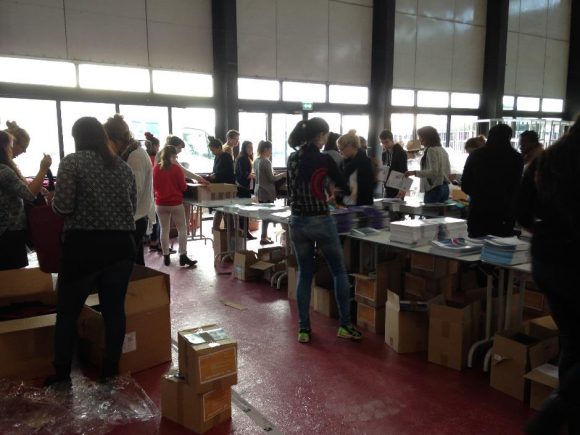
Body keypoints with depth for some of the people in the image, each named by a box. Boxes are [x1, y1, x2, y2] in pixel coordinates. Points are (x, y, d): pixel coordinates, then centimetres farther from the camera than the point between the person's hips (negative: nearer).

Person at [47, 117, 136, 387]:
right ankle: (110, 371, 20)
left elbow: (62, 208, -12)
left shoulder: (72, 162, -5)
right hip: (121, 244, 4)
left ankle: (62, 375, 19)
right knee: (114, 309, 11)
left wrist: (54, 201, 9)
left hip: (84, 245, -4)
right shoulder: (123, 166, 10)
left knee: (67, 311, 11)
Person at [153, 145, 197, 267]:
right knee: (182, 229, 4)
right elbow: (183, 187, -7)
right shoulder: (177, 168, -10)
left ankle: (166, 257, 12)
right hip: (176, 203, -4)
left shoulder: (156, 168, 1)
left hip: (160, 203, 4)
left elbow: (154, 186, 11)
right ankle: (183, 256, -2)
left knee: (164, 230, 10)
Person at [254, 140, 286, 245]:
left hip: (259, 191, 9)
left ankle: (264, 235, 27)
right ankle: (263, 238, 4)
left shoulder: (256, 161, 8)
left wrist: (273, 173, 19)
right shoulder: (266, 162, -18)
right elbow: (272, 179, -15)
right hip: (267, 192, -9)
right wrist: (282, 175, -1)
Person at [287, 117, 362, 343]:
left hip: (297, 222, 5)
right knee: (339, 271, 11)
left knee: (304, 274, 12)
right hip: (320, 222, -5)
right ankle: (345, 325, 15)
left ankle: (303, 329, 15)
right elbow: (344, 187, 1)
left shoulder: (292, 158, 5)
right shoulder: (324, 159, -11)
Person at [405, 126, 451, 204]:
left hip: (434, 189, -9)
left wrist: (415, 173, -22)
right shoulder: (442, 150, 15)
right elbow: (448, 171, 20)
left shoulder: (431, 150, -11)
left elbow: (434, 172, -20)